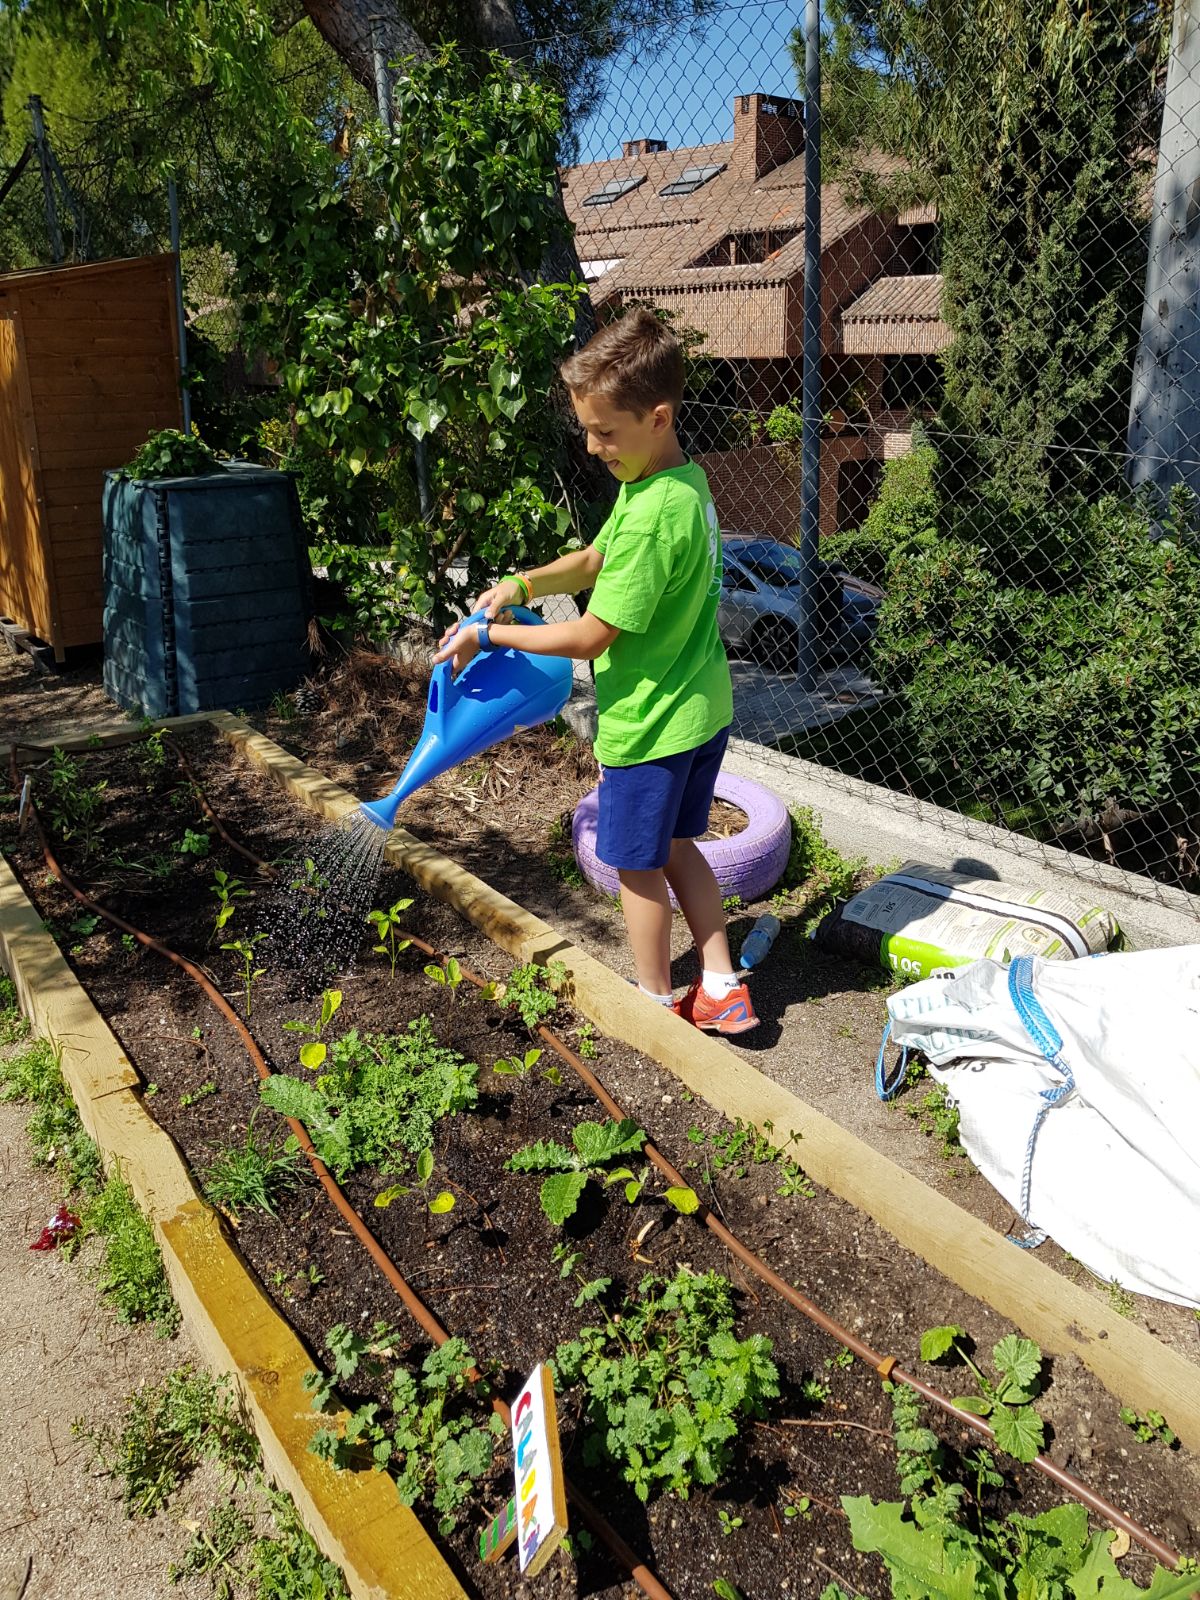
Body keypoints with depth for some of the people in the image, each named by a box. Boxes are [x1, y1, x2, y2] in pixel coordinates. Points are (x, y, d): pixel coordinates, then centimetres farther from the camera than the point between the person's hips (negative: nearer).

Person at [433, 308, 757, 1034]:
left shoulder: (654, 515, -27)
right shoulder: (686, 482, 3)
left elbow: (591, 638, -22)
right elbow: (595, 561, 14)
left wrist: (488, 635, -13)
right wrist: (525, 584, -2)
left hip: (650, 722, -9)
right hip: (703, 707, 9)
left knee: (637, 865, 9)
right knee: (676, 846, 21)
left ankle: (657, 1002, 27)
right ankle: (722, 990, 27)